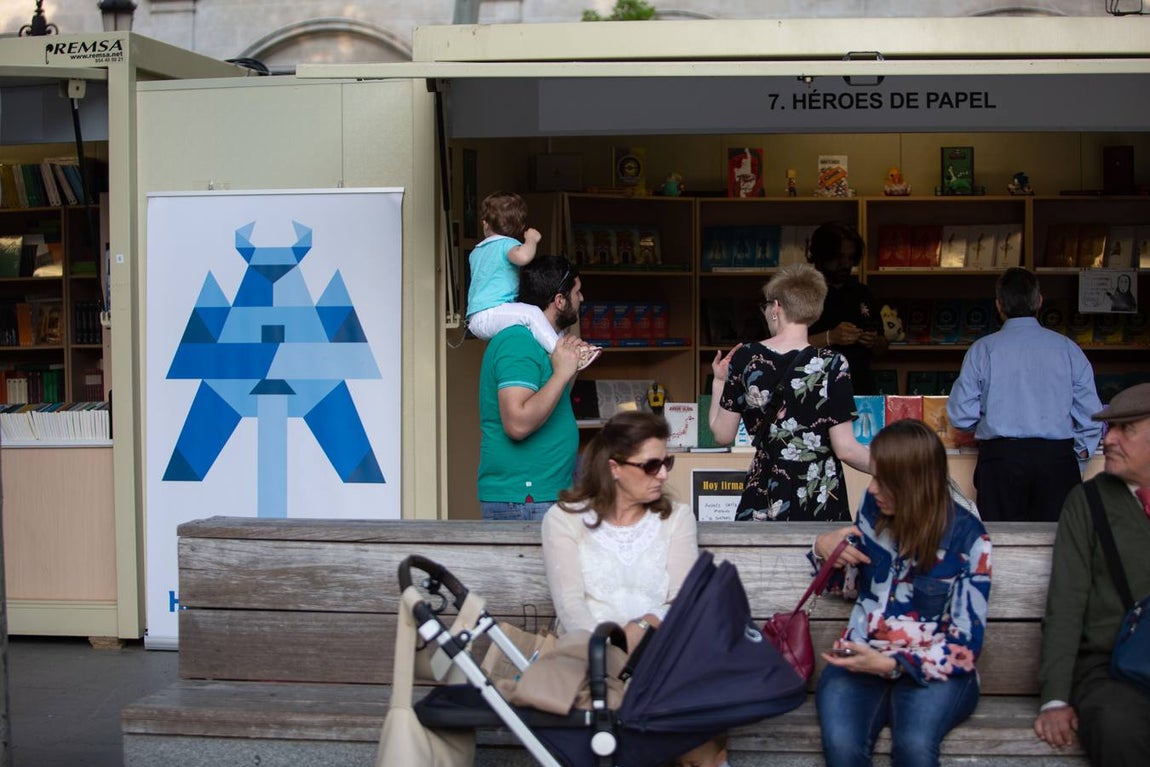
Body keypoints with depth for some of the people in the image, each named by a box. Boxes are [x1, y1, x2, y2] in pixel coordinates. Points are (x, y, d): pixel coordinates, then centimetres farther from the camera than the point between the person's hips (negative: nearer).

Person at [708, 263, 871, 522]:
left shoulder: (745, 358, -2)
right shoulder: (831, 364, -9)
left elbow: (722, 435, 4)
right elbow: (845, 449, -9)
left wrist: (719, 381, 19)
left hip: (763, 501, 3)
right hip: (820, 503, -3)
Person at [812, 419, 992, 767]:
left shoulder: (967, 538, -9)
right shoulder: (875, 506, 3)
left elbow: (964, 646, -9)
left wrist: (890, 664, -22)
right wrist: (823, 548, -3)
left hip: (933, 667, -3)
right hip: (861, 656, 3)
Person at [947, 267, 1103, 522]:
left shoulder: (983, 349, 2)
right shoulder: (1067, 348, 5)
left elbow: (961, 415, 1)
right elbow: (1091, 412, 4)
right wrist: (1081, 453, 18)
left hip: (1000, 456, -1)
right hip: (1057, 457, 1)